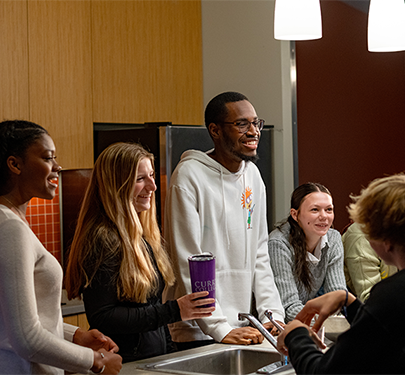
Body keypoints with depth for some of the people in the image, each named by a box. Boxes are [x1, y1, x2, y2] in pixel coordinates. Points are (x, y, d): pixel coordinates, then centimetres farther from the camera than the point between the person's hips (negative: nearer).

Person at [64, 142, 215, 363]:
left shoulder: (143, 236, 10)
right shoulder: (103, 239, -18)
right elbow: (101, 319, -23)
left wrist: (169, 352, 12)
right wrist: (173, 311, -23)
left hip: (155, 357, 8)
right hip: (124, 365, -8)